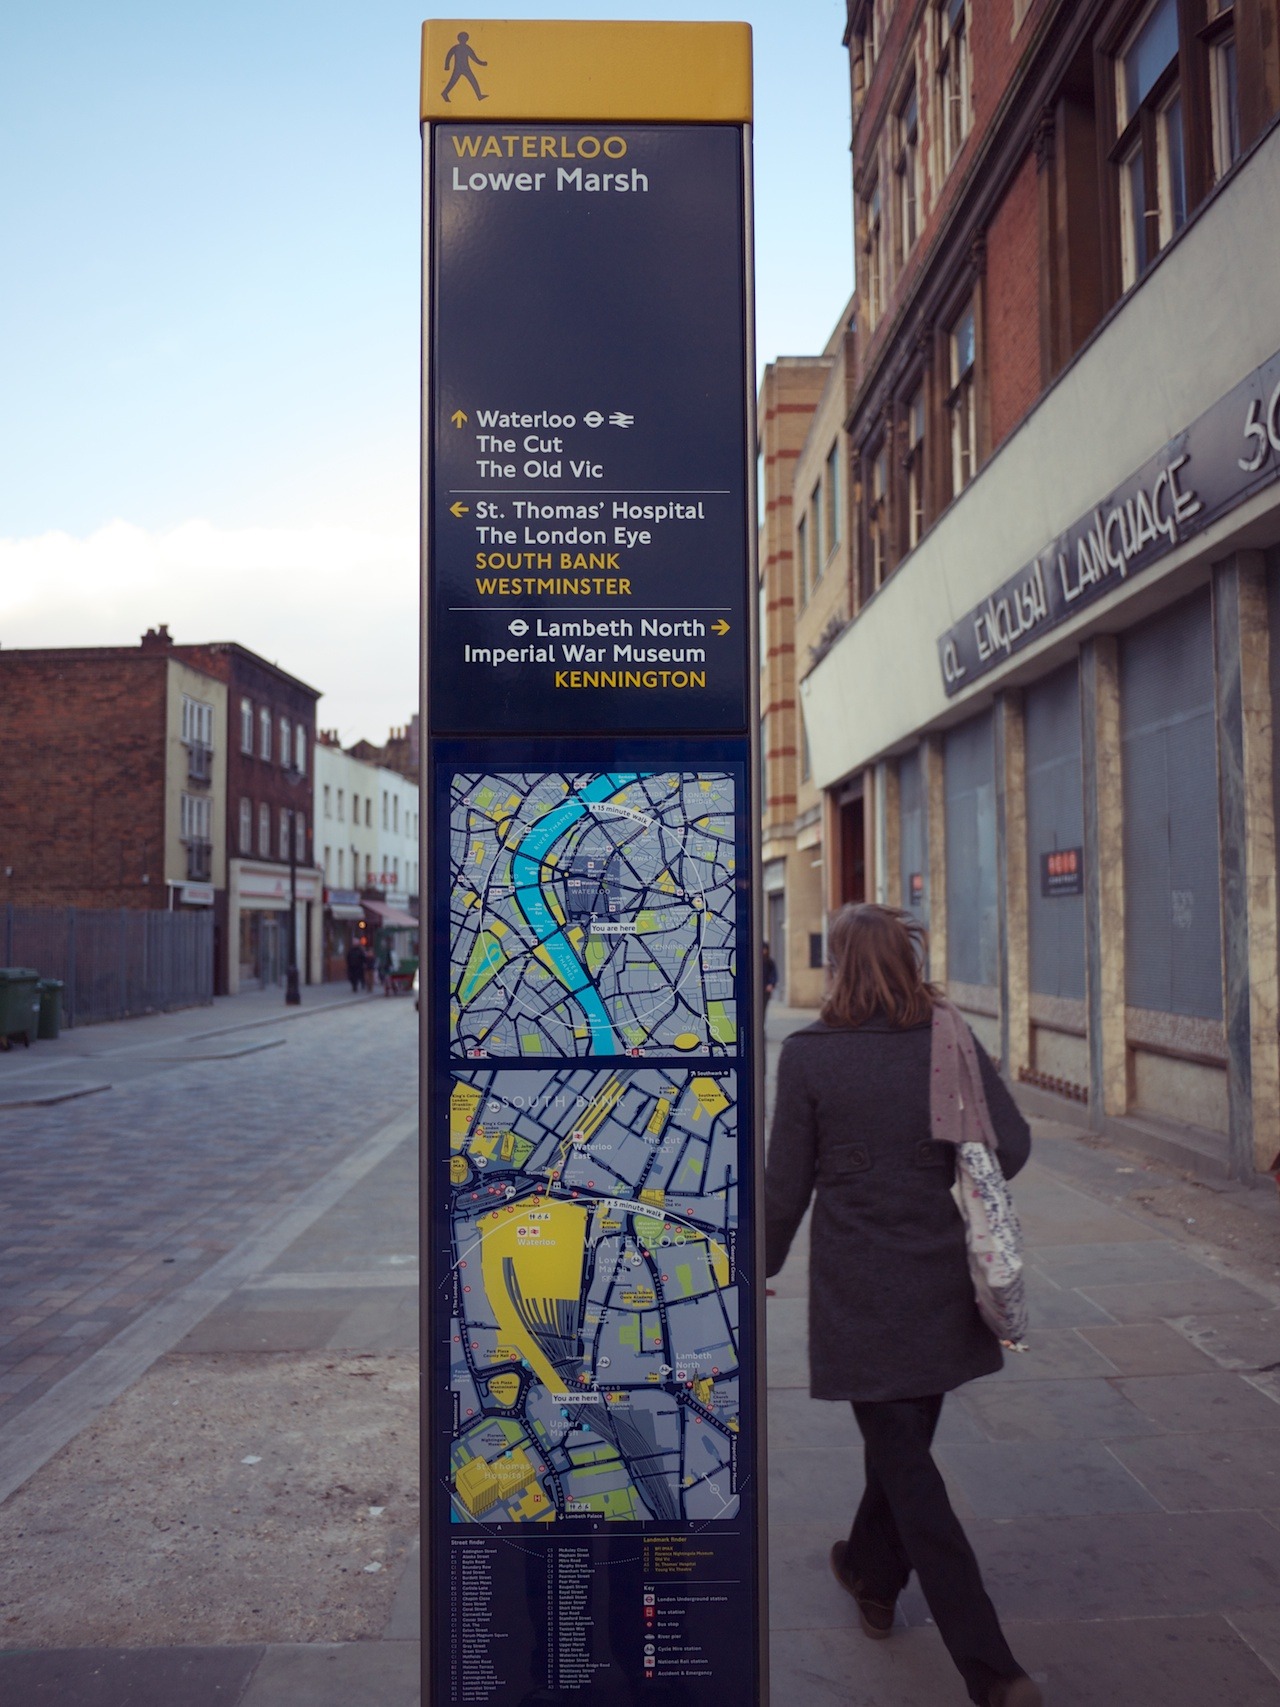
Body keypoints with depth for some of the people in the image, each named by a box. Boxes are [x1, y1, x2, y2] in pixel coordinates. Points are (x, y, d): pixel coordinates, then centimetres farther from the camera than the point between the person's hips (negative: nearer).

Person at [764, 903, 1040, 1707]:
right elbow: (1012, 1144, -8)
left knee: (905, 1464, 7)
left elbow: (786, 1186, -9)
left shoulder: (808, 1055, -14)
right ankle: (873, 1574, 46)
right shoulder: (951, 1040, -6)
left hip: (860, 1293, -4)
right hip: (941, 1284, 4)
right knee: (904, 1441, 24)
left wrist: (763, 1265, 7)